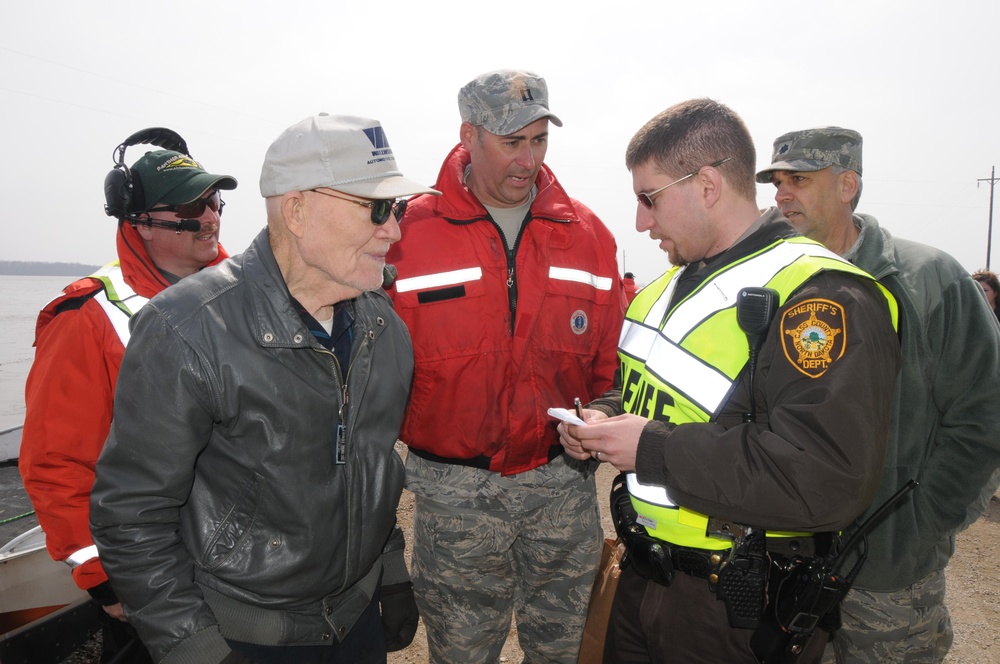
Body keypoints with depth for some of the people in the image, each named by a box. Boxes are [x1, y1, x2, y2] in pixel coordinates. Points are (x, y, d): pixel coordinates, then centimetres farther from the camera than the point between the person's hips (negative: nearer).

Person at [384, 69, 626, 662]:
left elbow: (610, 359, 7)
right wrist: (406, 437, -8)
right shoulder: (407, 234, -7)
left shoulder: (588, 233, 2)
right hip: (452, 490, -2)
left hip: (564, 483, 3)